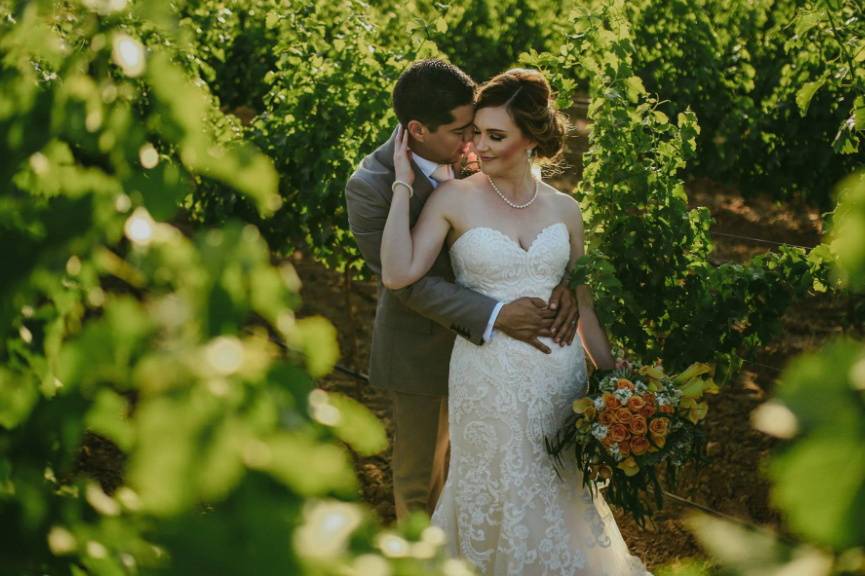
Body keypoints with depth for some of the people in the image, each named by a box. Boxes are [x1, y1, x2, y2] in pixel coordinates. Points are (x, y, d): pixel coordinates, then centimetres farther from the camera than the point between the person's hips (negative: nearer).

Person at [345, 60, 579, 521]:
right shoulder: (369, 187, -26)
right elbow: (411, 283, -27)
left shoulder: (467, 153, -11)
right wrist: (497, 315, -34)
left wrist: (560, 282, -27)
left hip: (477, 335, 5)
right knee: (420, 466, 17)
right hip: (421, 347, -5)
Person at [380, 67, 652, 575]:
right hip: (487, 376, -3)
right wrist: (404, 184, -15)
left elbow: (582, 304, 11)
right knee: (499, 501, 10)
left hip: (560, 372, 3)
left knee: (564, 496, 17)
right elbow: (398, 274, -18)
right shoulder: (455, 199, -6)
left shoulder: (564, 209, 3)